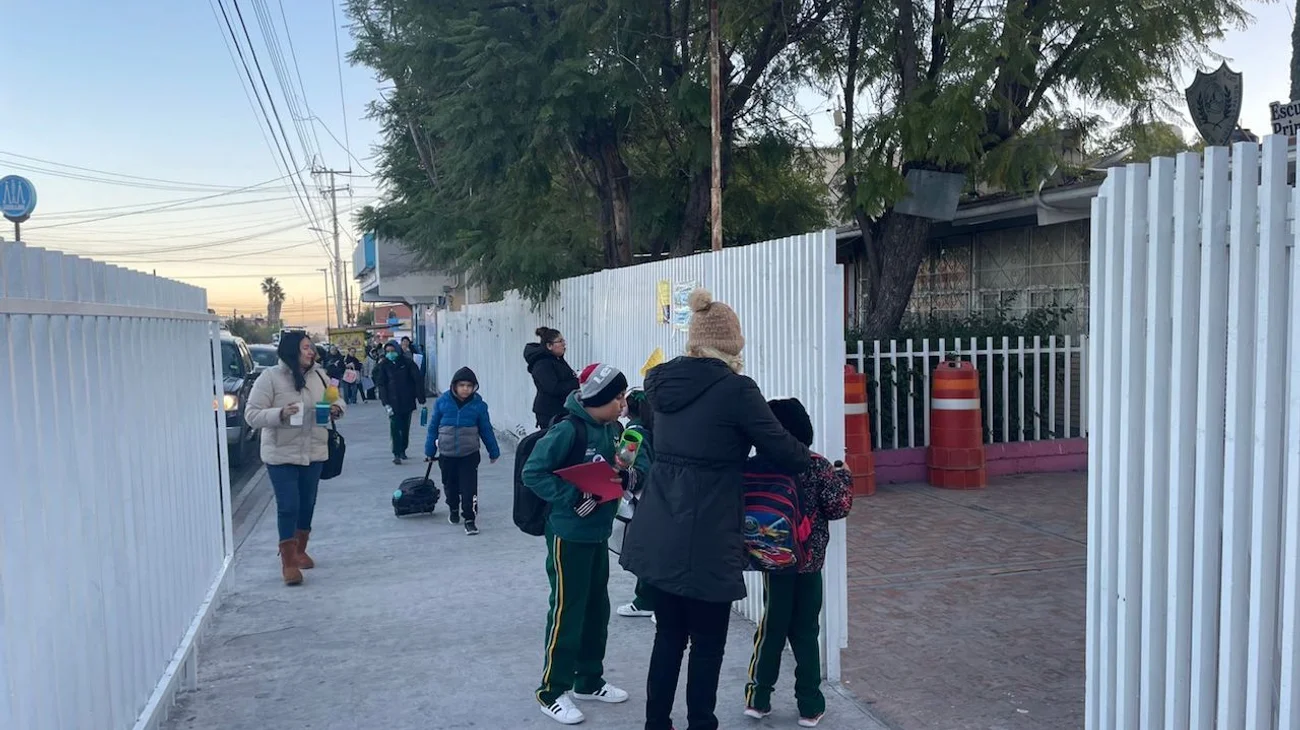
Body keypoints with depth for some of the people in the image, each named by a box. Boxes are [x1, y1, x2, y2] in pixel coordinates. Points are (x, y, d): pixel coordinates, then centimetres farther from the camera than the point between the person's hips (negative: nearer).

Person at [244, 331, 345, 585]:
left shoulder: (318, 375, 4)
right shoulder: (270, 378, -10)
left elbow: (336, 400, 17)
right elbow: (252, 414, -12)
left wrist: (336, 408, -7)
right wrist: (280, 414, -28)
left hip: (313, 452, 5)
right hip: (282, 453, -5)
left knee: (307, 504, 15)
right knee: (288, 507, -6)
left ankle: (300, 551, 33)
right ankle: (288, 562, 3)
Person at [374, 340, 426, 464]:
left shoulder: (407, 363, -2)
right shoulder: (384, 366, 0)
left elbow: (417, 381, -2)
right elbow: (381, 385, -2)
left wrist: (421, 398, -5)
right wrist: (386, 403, -11)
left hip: (407, 402, 1)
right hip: (393, 402, -1)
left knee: (405, 427, 11)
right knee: (395, 427, -9)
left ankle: (403, 450, 26)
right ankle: (396, 454, -8)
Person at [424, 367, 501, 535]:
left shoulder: (478, 404, -7)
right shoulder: (442, 401, -7)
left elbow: (486, 430, 2)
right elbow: (433, 427, 3)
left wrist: (494, 451, 7)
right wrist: (430, 450, 6)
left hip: (469, 455, -2)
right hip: (447, 454, 2)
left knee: (469, 488, -6)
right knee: (450, 485, 18)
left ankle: (470, 519, 3)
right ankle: (453, 509, 41)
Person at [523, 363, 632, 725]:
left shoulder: (611, 429, 3)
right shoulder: (568, 430, -20)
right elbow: (532, 473, -21)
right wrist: (574, 496, -24)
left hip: (599, 534, 8)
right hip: (569, 535, -8)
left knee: (596, 609, 17)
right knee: (566, 612, 1)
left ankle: (589, 681, 33)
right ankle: (552, 692, 16)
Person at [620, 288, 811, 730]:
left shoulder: (663, 380, 7)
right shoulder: (735, 388, -13)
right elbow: (780, 449, -6)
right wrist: (808, 459, 16)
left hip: (658, 533, 6)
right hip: (704, 540, -6)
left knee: (669, 633, 18)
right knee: (707, 642, 9)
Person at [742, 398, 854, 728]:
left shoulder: (756, 467, -9)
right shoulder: (818, 466, -10)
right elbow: (837, 507, -6)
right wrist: (844, 478, 9)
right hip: (810, 563, 0)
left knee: (771, 629, 14)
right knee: (806, 632, 11)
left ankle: (758, 699, 21)